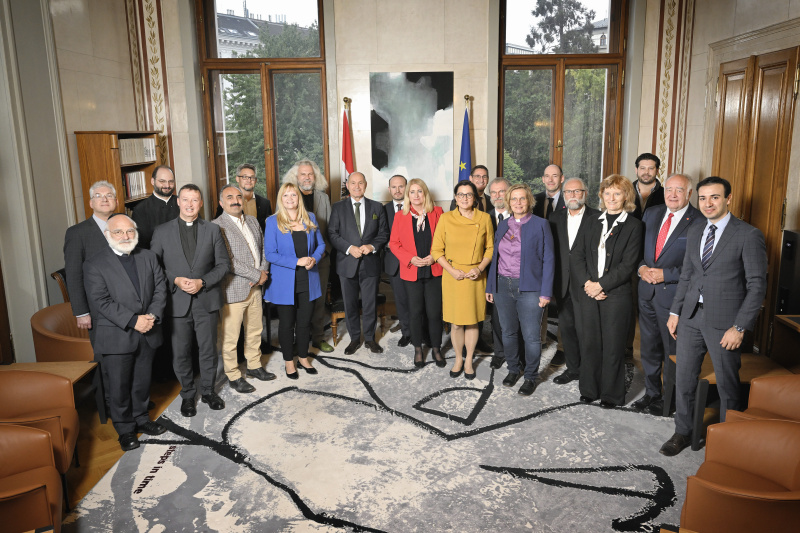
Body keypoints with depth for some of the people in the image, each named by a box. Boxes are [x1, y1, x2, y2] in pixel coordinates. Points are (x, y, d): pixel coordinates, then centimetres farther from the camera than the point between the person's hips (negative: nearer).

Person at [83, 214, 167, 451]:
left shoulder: (148, 257, 7)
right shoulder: (95, 264, -8)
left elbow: (160, 288, 3)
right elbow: (101, 302, -15)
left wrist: (153, 316, -13)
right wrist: (133, 321, -20)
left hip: (147, 333, 4)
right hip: (116, 336, -4)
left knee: (142, 381, 17)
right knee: (119, 386, 6)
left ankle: (141, 418, 36)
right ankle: (125, 429, 22)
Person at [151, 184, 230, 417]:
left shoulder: (213, 230, 4)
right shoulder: (162, 232, 2)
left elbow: (223, 264, 2)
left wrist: (202, 282, -12)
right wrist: (175, 280, -14)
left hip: (207, 300, 1)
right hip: (177, 301, 0)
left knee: (208, 349, 11)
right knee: (181, 353, 9)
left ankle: (208, 391, 30)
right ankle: (187, 394, 27)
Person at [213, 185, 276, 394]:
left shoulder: (252, 221, 11)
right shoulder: (217, 226, -13)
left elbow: (263, 248, 16)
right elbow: (228, 261, -20)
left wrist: (264, 271, -3)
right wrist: (257, 275, -16)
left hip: (255, 288, 7)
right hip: (233, 290, -7)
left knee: (255, 330, 19)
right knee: (230, 336, 4)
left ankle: (254, 366, 37)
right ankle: (233, 376, 20)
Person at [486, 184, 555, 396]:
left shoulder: (540, 225, -3)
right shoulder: (503, 225, 11)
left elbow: (548, 259, -6)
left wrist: (546, 292, -11)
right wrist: (490, 286, 10)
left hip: (529, 288, -4)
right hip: (503, 286, 5)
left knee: (531, 336, 0)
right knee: (508, 333, 14)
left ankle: (531, 377, 19)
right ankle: (513, 369, 33)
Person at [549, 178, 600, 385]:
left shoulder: (597, 218, -5)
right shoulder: (556, 218, 10)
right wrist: (552, 281, 3)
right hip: (563, 284, 5)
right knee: (566, 327, 13)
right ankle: (572, 368, 28)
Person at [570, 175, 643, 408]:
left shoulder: (633, 226, -1)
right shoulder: (593, 223, 11)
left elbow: (628, 264, -9)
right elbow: (576, 255, 5)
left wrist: (601, 284, -13)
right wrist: (587, 283, -8)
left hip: (615, 294, -3)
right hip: (587, 292, 4)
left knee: (613, 345, 4)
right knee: (588, 342, 9)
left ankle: (611, 394, 19)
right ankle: (589, 389, 24)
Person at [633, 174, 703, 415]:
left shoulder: (698, 223, -12)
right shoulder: (651, 214, 8)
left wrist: (665, 275, -18)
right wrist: (642, 267, -5)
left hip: (674, 294, -6)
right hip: (647, 292, 6)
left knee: (673, 353, 6)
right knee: (649, 349, 18)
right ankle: (651, 393, 34)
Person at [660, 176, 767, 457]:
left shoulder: (749, 235, -9)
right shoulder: (694, 233, 10)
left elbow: (757, 285, -11)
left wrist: (739, 327, -15)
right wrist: (675, 312, 10)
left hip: (724, 322, -5)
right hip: (691, 317, 5)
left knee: (727, 386, 8)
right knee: (683, 379, 12)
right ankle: (683, 433, 28)